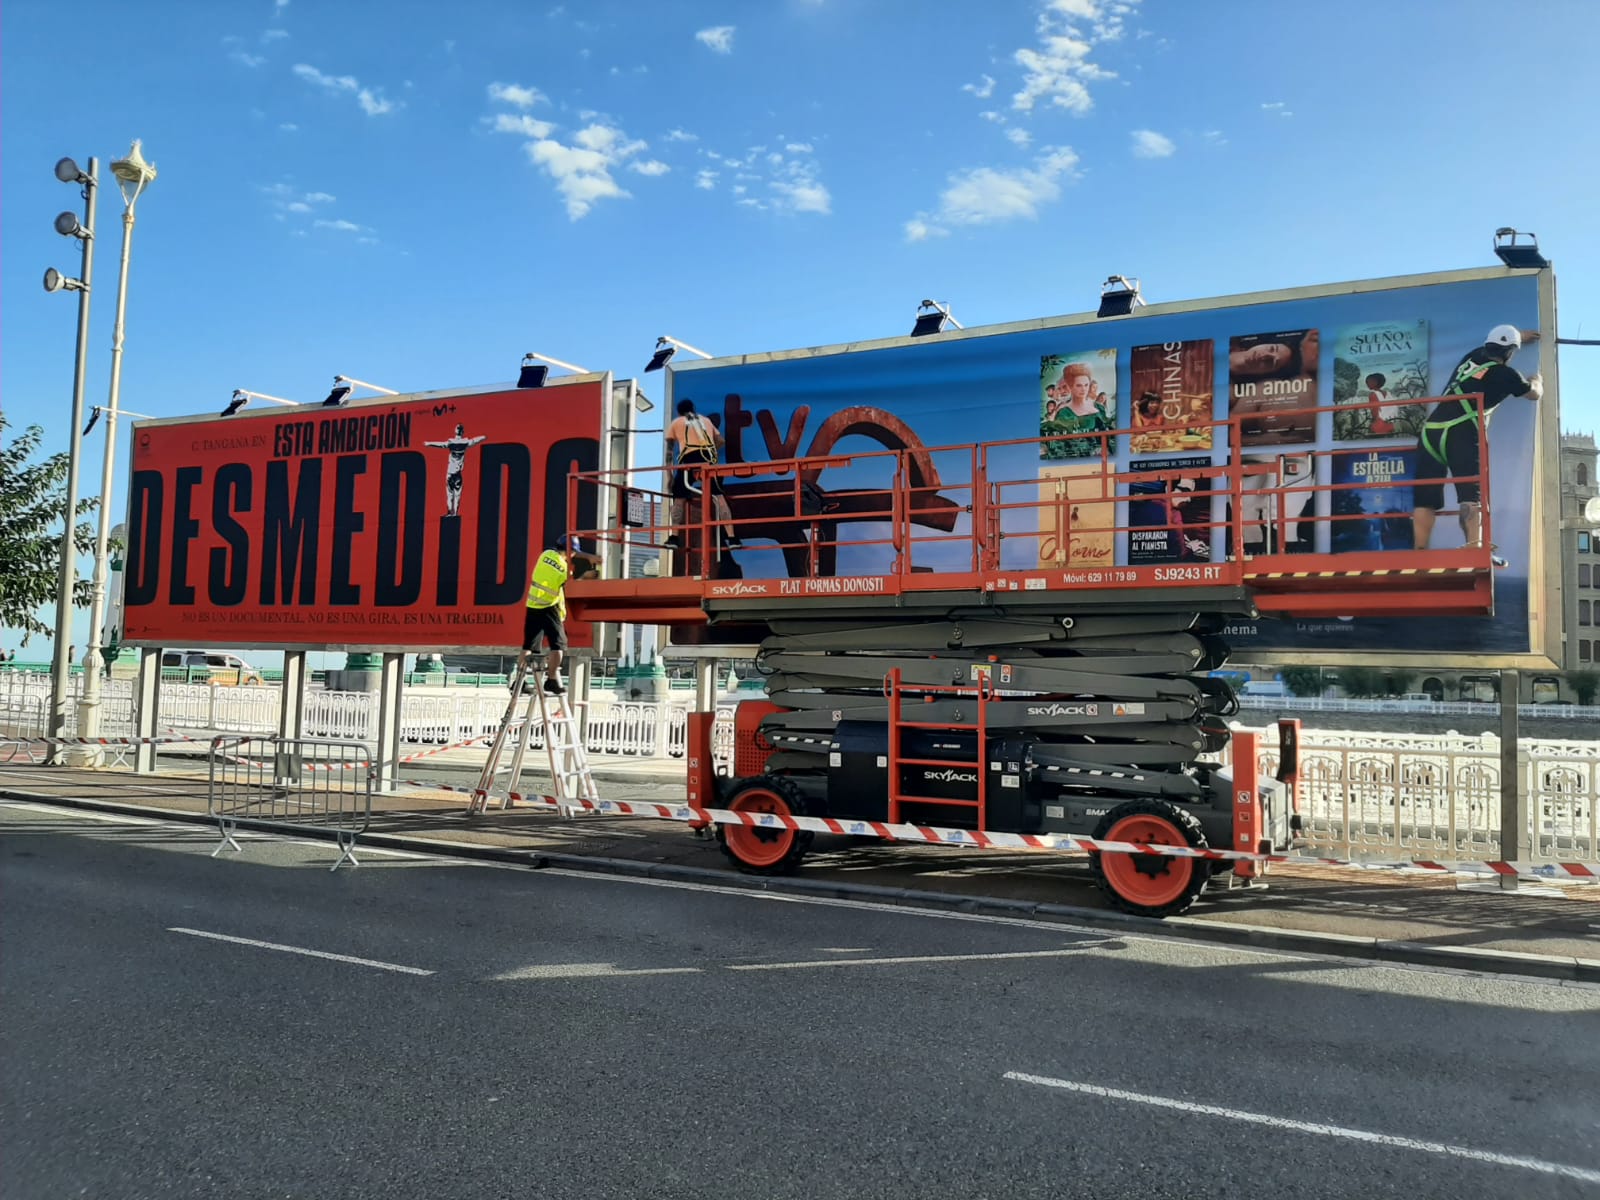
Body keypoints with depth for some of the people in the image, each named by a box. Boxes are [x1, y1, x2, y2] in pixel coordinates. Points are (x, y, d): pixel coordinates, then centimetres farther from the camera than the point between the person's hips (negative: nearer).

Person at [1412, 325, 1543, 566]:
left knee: (1425, 497, 2)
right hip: (1460, 434, -6)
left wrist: (1519, 335, 65)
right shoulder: (1506, 374, 10)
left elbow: (1492, 345, 50)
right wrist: (1538, 380, 52)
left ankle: (1419, 552, -3)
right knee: (1471, 492, -13)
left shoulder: (1471, 357, 23)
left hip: (1431, 431, 6)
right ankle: (1475, 549, -27)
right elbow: (1535, 394, 30)